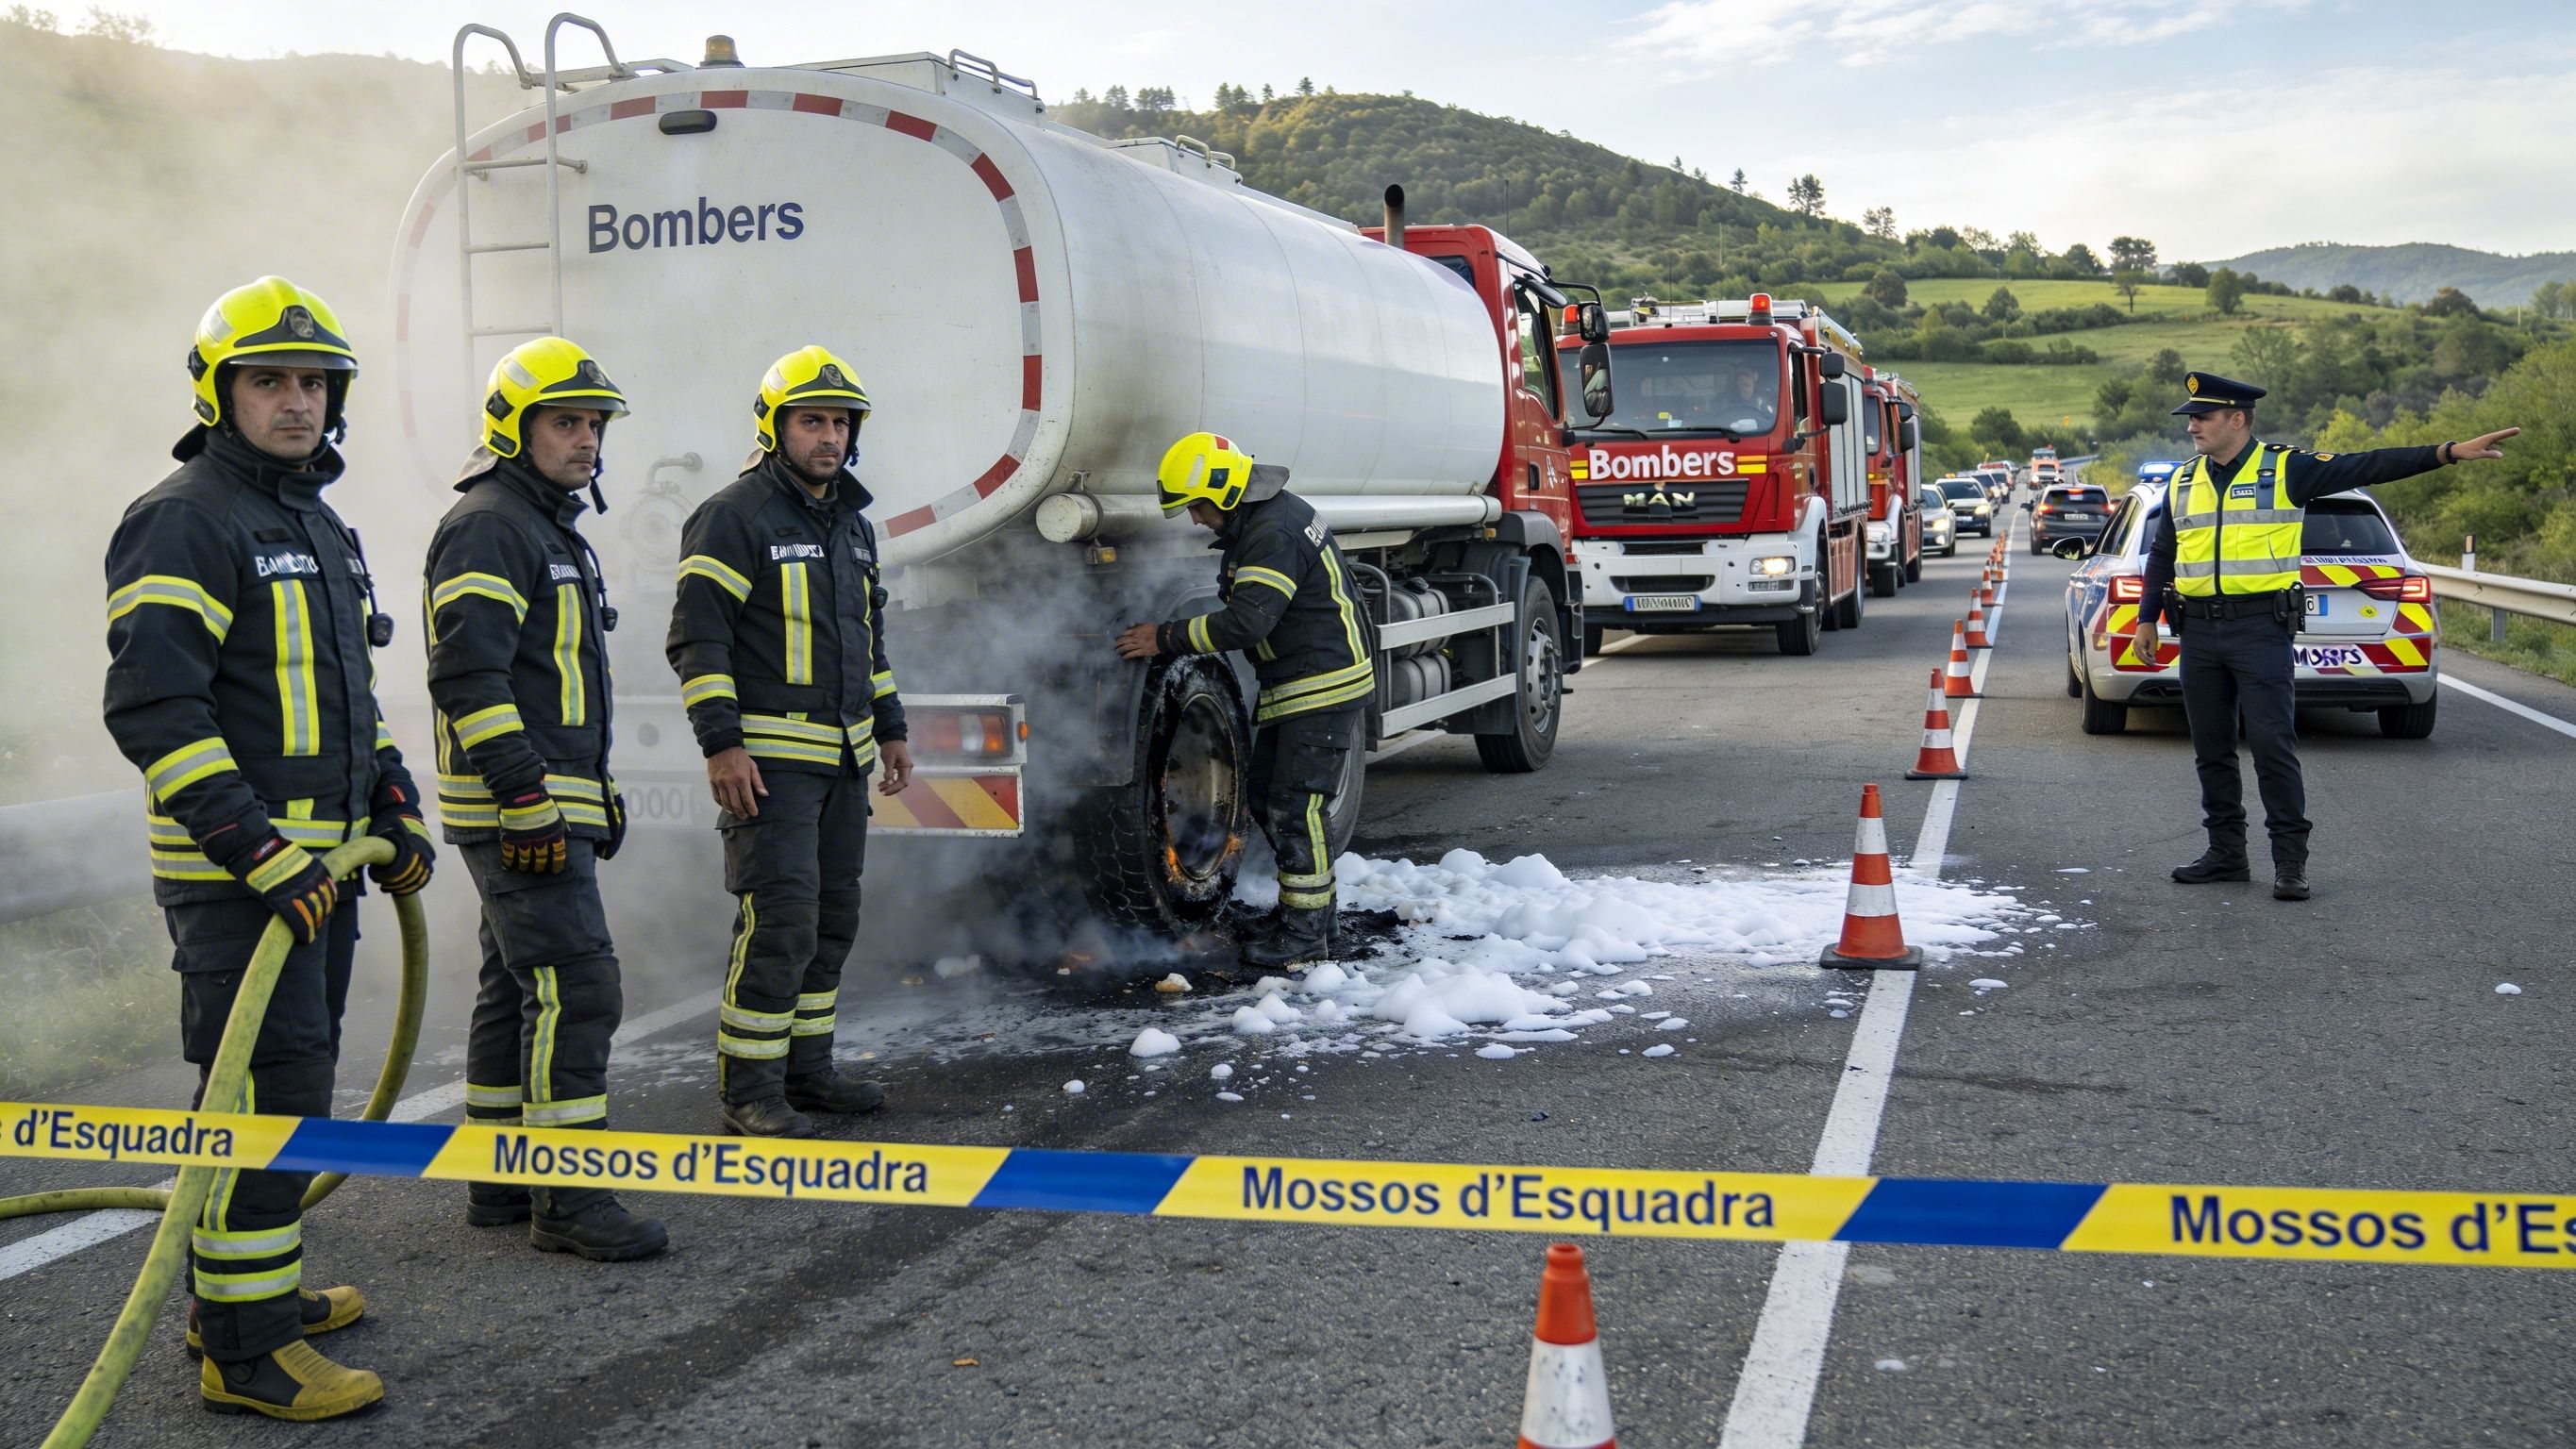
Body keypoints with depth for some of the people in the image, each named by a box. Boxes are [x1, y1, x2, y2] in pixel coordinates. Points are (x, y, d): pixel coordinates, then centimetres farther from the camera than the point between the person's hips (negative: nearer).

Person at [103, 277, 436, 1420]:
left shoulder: (319, 525, 17)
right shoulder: (183, 521, -13)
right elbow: (153, 707, -21)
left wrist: (396, 814, 15)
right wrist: (261, 852, -25)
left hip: (316, 860, 9)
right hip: (232, 868, -9)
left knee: (289, 1076, 17)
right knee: (269, 1092, -8)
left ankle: (255, 1289, 31)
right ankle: (242, 1349, 2)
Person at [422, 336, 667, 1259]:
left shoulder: (555, 530, 21)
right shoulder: (487, 527, -12)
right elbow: (469, 673, -22)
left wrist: (595, 794, 25)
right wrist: (525, 793, -26)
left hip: (554, 802, 11)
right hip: (519, 810, -11)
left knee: (516, 989, 14)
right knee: (576, 985, -11)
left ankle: (500, 1182, 22)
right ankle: (568, 1201, -6)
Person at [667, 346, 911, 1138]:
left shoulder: (853, 524, 17)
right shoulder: (734, 516, -8)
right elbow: (698, 637, -12)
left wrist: (890, 728, 21)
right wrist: (721, 745, -19)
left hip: (844, 759, 8)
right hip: (770, 759, -8)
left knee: (832, 919, 11)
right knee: (780, 922, -12)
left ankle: (806, 1070, 22)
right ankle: (749, 1090, -2)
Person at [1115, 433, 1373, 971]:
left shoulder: (1275, 534, -22)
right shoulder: (1254, 524, 13)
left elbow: (1247, 621, -29)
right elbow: (1238, 604, 23)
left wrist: (1167, 638, -23)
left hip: (1326, 686, -11)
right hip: (1292, 686, 11)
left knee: (1295, 807, -9)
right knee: (1265, 795, 13)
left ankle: (1305, 935, -2)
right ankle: (1311, 910, 24)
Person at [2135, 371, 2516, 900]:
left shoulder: (2286, 469, -2)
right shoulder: (2183, 482, 12)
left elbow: (2370, 466, -8)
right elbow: (2161, 555, 18)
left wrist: (2450, 452, -16)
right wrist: (2148, 619, 14)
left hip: (2260, 629, -5)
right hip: (2198, 633, 5)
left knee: (2274, 747, -6)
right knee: (2211, 751, 9)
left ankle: (2290, 862, 0)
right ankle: (2226, 853, 19)